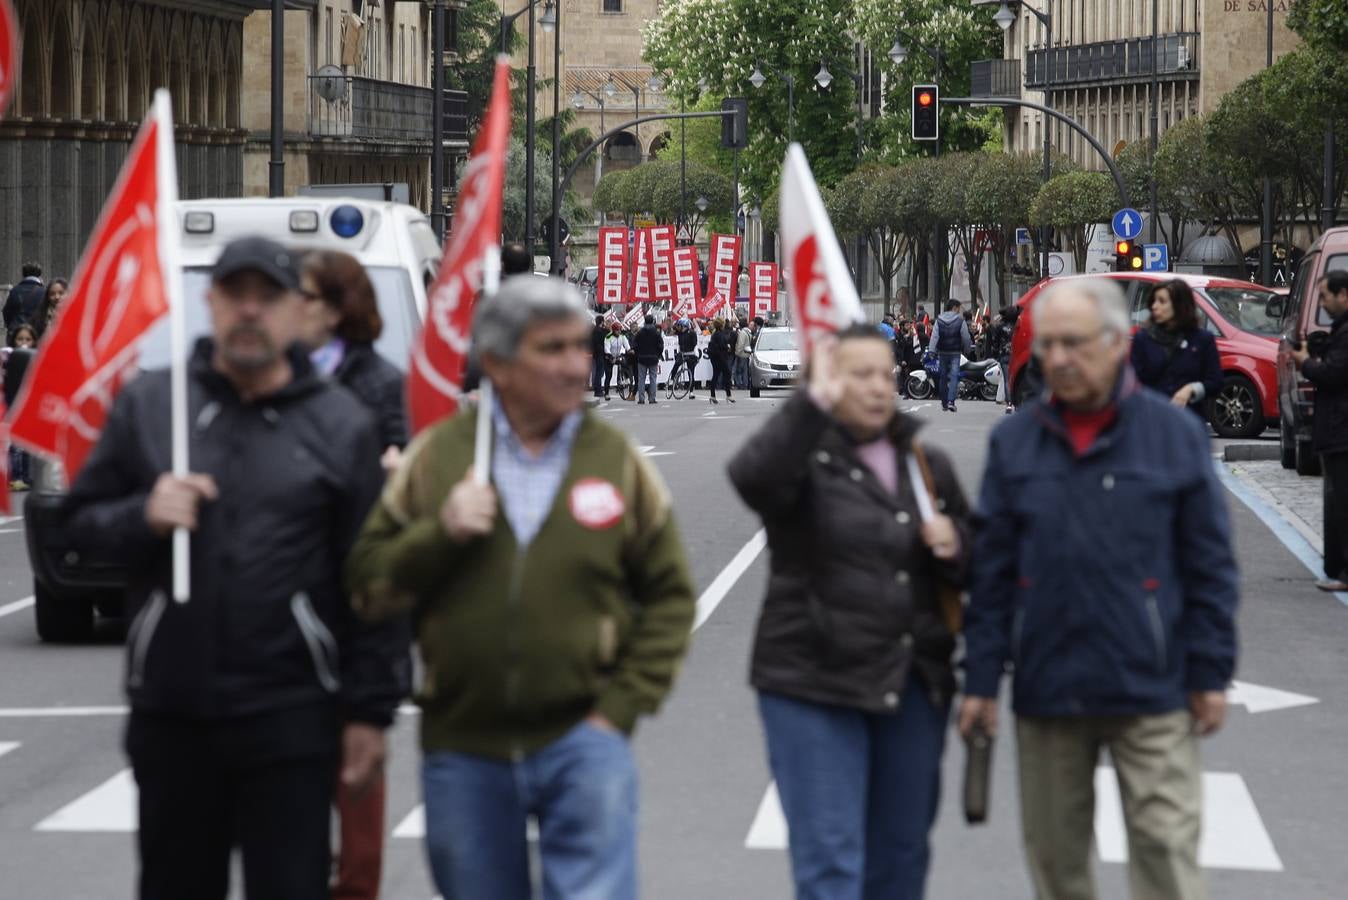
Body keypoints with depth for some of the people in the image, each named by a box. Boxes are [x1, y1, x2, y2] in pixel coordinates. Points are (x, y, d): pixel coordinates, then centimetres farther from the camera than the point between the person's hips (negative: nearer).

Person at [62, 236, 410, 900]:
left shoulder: (340, 424, 1)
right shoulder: (147, 405, 6)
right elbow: (81, 520, 9)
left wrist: (370, 711, -4)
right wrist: (141, 517, -12)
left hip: (290, 717, -2)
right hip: (169, 713, 2)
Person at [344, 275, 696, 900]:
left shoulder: (617, 459, 2)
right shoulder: (437, 456, 2)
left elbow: (669, 596, 6)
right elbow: (369, 582, 3)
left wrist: (622, 706, -3)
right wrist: (440, 535, -14)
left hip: (581, 738, -1)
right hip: (464, 749, 1)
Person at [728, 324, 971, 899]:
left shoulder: (927, 464, 12)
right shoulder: (805, 458, -6)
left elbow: (974, 566, 20)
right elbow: (753, 478, -30)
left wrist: (954, 545, -3)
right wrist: (814, 404, -32)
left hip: (914, 687, 6)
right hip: (816, 683, -6)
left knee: (901, 853, 15)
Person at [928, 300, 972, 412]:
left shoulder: (939, 321, 2)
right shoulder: (960, 321, -6)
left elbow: (934, 336, -4)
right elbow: (966, 337, -3)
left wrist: (932, 351, -8)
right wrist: (968, 350, 12)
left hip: (942, 352, 3)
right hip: (955, 352, -3)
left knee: (943, 376, 12)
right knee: (954, 375, -5)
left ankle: (944, 403, 16)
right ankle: (951, 401, -21)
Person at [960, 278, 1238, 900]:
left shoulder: (1175, 435, -2)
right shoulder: (1014, 442, 4)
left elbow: (1209, 567, 1)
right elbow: (991, 572, 6)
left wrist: (1210, 674, -2)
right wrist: (981, 679, 3)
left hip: (1150, 689, -3)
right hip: (1046, 689, 3)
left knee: (1167, 849, -4)